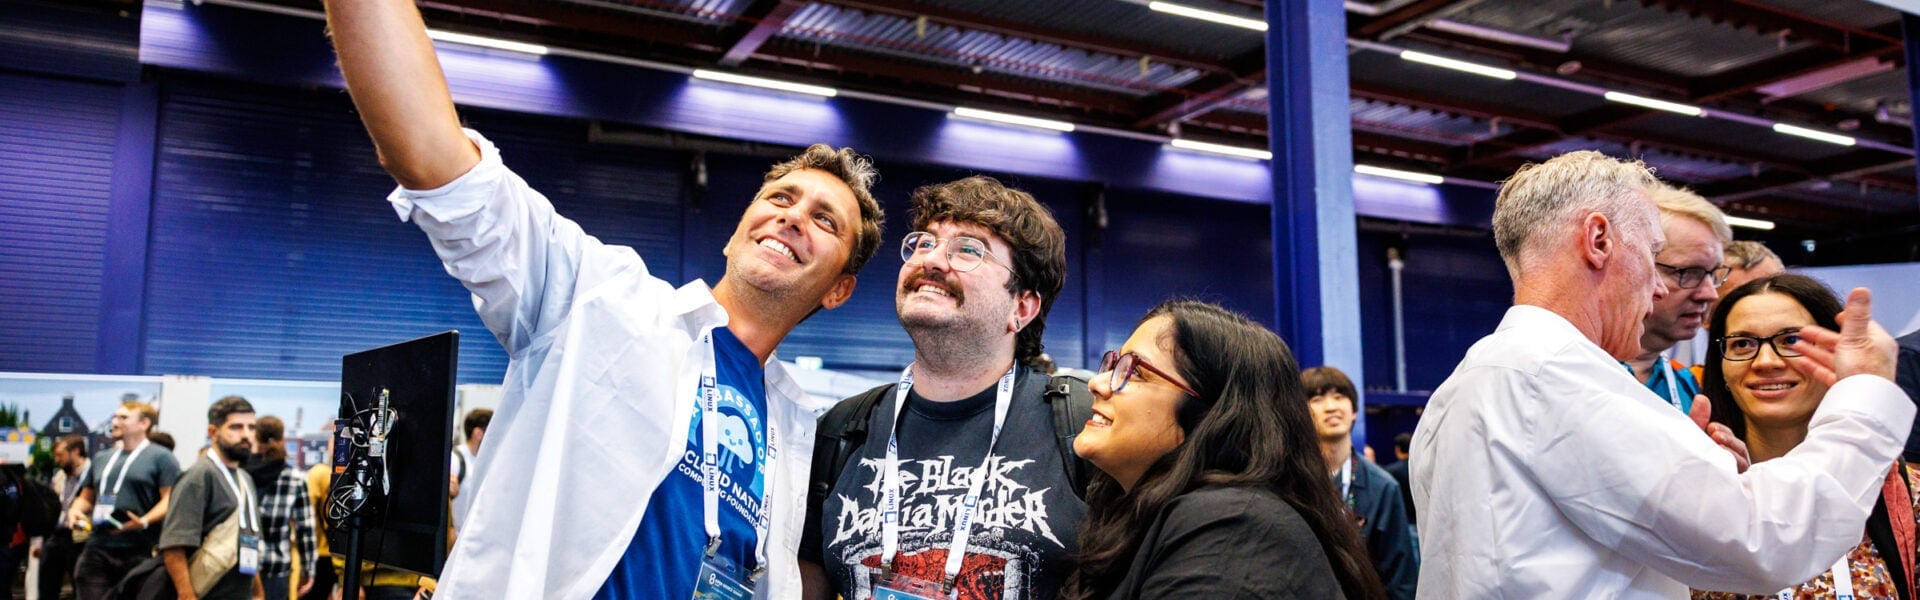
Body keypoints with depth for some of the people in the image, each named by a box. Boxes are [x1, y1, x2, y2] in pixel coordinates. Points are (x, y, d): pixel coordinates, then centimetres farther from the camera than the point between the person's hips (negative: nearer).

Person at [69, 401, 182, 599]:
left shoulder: (160, 458, 0)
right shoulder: (102, 460, 21)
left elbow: (169, 499, -8)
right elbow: (86, 498, 27)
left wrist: (144, 521, -24)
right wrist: (75, 510, 4)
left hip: (138, 552, -5)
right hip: (97, 549, 5)